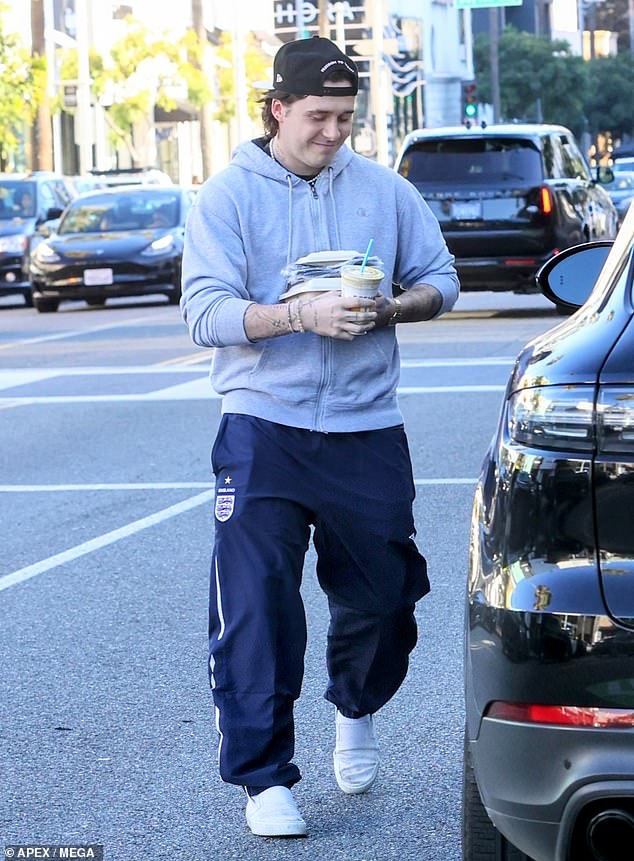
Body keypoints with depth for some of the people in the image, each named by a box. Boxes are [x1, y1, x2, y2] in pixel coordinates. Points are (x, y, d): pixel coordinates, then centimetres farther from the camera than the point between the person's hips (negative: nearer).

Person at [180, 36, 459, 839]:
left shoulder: (384, 190, 6)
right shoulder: (227, 197, -3)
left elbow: (439, 278, 10)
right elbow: (205, 312, -12)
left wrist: (392, 308, -12)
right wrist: (301, 315, -26)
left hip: (367, 428, 3)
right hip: (264, 426, -3)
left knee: (382, 593, 10)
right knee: (256, 607, -9)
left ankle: (355, 709, 42)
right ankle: (264, 779, 0)